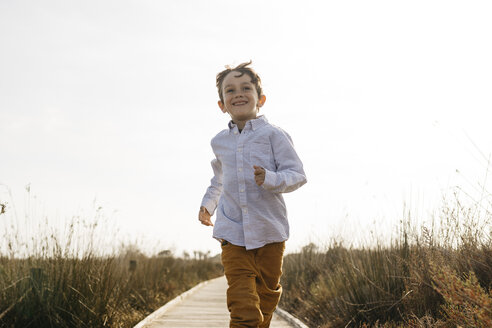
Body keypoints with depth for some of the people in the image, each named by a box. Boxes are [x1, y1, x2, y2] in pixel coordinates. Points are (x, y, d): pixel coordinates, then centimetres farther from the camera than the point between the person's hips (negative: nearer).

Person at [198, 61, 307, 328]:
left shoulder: (273, 135, -5)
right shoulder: (220, 142, 10)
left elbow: (297, 174, -8)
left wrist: (270, 179, -25)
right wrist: (208, 204, 18)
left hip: (269, 229, -2)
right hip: (232, 232, 2)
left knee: (268, 291, 15)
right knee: (241, 300, -10)